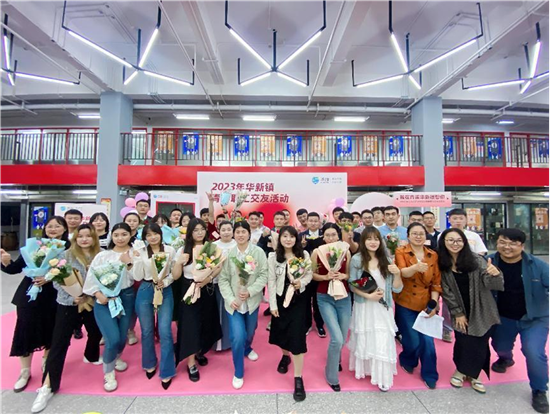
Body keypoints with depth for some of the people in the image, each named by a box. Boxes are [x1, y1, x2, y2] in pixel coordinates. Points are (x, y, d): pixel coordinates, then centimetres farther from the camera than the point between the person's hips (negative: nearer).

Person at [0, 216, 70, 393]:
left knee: (50, 331, 10)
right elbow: (17, 268, -2)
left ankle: (46, 361, 38)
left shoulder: (68, 248, -6)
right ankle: (25, 371, 26)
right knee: (25, 331, 5)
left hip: (53, 298, -1)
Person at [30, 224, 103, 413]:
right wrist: (72, 297, -18)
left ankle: (91, 356, 51)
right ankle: (47, 386, 13)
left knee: (96, 332, 19)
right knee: (59, 343, 0)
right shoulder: (67, 255, -10)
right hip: (68, 304, -3)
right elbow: (57, 280, -9)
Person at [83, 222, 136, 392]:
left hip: (126, 297, 1)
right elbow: (91, 276, -3)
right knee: (112, 339, -12)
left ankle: (116, 358, 46)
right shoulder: (103, 255, 1)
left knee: (122, 337, 10)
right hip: (104, 300, -1)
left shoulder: (135, 254, 0)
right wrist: (99, 295, -12)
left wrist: (128, 263, -18)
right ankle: (108, 373, 18)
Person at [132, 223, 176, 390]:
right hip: (145, 292, 2)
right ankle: (150, 364, 38)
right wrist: (138, 258, -14)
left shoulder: (170, 250, -1)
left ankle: (167, 372, 10)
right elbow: (138, 277, -3)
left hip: (165, 292, -1)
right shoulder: (140, 252, 1)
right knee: (147, 331, 14)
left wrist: (165, 282, -14)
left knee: (165, 331, -5)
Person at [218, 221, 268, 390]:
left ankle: (247, 349, 58)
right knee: (238, 337, -9)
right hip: (234, 302, -1)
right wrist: (230, 298, -15)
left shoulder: (258, 252, -11)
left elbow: (264, 275, -10)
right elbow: (223, 279, -5)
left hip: (252, 301, 1)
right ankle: (238, 373, 17)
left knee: (250, 331, 22)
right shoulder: (228, 253, -8)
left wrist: (250, 292, -19)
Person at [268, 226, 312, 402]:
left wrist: (301, 283, -18)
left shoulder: (304, 254, -4)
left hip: (299, 299, -1)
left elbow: (309, 274, 3)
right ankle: (285, 356, 49)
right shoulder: (273, 257, -6)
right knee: (282, 332, 16)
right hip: (281, 298, 1)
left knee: (296, 335, -5)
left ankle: (298, 379, 8)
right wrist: (272, 304, -7)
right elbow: (271, 281, -6)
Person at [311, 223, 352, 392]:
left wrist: (343, 276, -14)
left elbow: (350, 275, 7)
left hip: (344, 297, 3)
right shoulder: (317, 252, -9)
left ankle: (335, 359, 51)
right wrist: (326, 276, -17)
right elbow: (312, 275, 0)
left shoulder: (346, 252, -4)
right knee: (337, 339, -11)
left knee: (343, 338, 13)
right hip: (325, 298, -2)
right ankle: (332, 377, 17)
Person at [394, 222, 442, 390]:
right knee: (413, 341, 5)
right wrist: (416, 267, -45)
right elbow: (402, 272, -25)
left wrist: (434, 303, -7)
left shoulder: (433, 255, 3)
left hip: (426, 304, 3)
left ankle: (429, 374, 26)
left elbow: (436, 282, 4)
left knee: (427, 340, 2)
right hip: (406, 304, -2)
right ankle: (407, 360, 38)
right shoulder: (401, 252, -7)